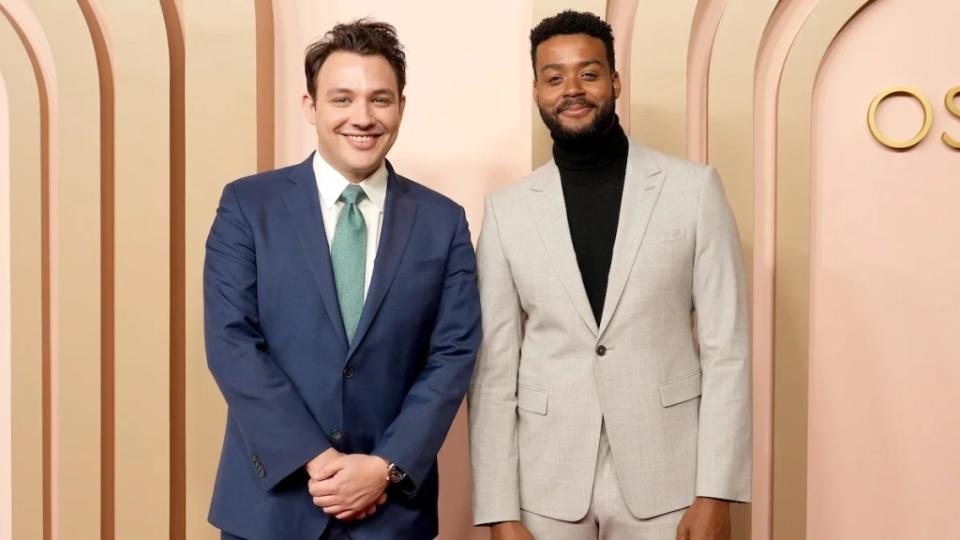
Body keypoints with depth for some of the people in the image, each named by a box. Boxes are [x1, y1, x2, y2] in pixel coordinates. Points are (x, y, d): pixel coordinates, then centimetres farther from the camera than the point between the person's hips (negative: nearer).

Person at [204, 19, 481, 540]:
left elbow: (453, 355, -2)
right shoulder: (247, 205, -2)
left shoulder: (443, 221, 2)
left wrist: (388, 467, -13)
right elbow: (230, 343, -8)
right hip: (271, 498, 0)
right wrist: (314, 459, -15)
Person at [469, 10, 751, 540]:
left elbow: (726, 349, -3)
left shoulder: (694, 187, -2)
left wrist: (715, 494, -7)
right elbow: (494, 368, 0)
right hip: (546, 484, 1)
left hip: (665, 478, -1)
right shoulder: (507, 209, 1)